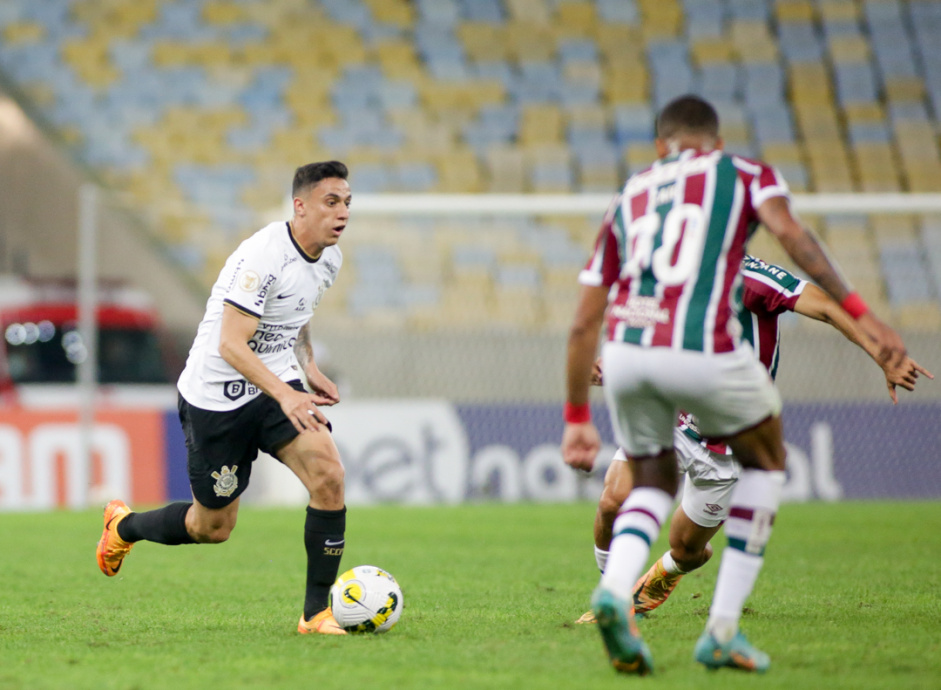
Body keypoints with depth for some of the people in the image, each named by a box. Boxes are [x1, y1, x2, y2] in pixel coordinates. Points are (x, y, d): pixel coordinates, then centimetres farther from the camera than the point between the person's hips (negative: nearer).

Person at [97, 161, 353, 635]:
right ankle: (123, 526, 40)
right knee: (213, 528, 8)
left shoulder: (329, 259, 3)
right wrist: (284, 395, -40)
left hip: (279, 383, 6)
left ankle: (317, 611, -11)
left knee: (328, 474, -20)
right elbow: (231, 345, -29)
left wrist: (309, 367, 7)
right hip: (217, 396, -6)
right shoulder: (263, 257, -25)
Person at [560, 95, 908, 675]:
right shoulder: (746, 172, 17)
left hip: (625, 351, 4)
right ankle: (723, 631, 15)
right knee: (766, 464, 24)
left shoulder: (629, 197, 26)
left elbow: (584, 324, 24)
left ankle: (616, 588, -6)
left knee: (654, 485, 27)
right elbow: (789, 232, -6)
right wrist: (859, 312, -10)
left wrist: (577, 418, 31)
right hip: (704, 353, -4)